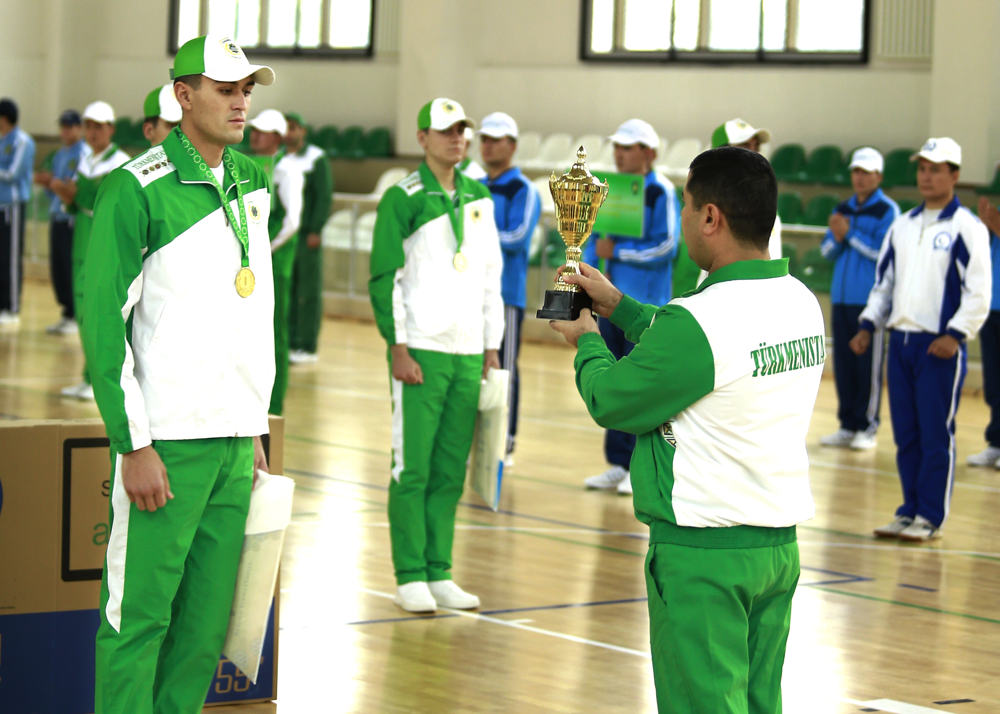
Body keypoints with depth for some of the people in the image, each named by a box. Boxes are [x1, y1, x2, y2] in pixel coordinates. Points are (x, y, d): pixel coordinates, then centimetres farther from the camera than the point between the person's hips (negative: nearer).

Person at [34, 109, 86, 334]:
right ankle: (66, 313, 16)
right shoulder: (59, 155, 17)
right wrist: (46, 183, 2)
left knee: (73, 268, -6)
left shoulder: (85, 155, -6)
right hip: (57, 216, 8)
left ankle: (77, 316, 0)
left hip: (74, 220, -8)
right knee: (57, 269, 7)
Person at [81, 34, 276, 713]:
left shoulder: (253, 183, 13)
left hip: (235, 439, 7)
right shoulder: (137, 189, -8)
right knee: (137, 618, -3)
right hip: (164, 441, -6)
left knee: (207, 622, 8)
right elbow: (103, 319, -10)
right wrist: (134, 445, -13)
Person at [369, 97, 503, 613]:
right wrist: (398, 347, -11)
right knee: (413, 468, -3)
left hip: (468, 353, 5)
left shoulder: (479, 199, 14)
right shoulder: (403, 199, -3)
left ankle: (439, 574, 13)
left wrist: (492, 346, 14)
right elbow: (385, 276, -5)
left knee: (450, 472, 7)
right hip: (421, 351, -5)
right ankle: (410, 578, 2)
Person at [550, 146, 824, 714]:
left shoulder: (698, 320, -21)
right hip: (779, 546, 8)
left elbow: (611, 402, -8)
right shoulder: (802, 302, 5)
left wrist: (587, 342, 12)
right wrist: (617, 305, 25)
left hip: (702, 554, -8)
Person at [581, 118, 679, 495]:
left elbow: (665, 247, -14)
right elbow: (595, 237, 17)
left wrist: (616, 251, -13)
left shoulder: (661, 192, -8)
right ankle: (618, 464, 17)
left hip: (646, 304, -7)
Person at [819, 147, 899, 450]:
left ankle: (867, 427, 2)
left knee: (869, 365, -3)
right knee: (843, 364, 7)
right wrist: (836, 238, -6)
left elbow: (883, 252, -13)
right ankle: (847, 425, 13)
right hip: (841, 298, 6)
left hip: (870, 299, -6)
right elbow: (827, 252, 15)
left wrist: (850, 234, -12)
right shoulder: (843, 209, 15)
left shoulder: (887, 210, -4)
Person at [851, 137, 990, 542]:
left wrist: (955, 334, -20)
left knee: (936, 434, -3)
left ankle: (931, 517, 3)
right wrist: (868, 326, 10)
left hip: (940, 345, -6)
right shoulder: (902, 226, 15)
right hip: (900, 340, 6)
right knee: (905, 433, 9)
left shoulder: (967, 228, -5)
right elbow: (884, 281, 21)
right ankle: (910, 511, 17)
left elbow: (979, 290, -10)